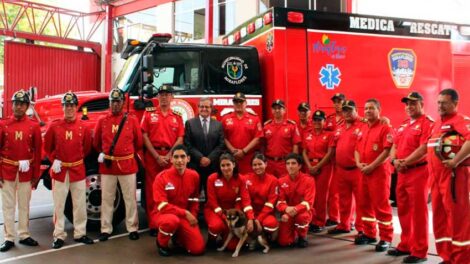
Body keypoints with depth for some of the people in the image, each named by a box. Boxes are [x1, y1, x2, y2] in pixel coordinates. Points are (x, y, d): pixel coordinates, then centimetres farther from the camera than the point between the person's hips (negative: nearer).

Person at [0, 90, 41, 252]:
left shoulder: (34, 126, -1)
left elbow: (37, 152, 1)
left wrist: (36, 175, 0)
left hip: (26, 172, 0)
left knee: (24, 205, 11)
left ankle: (24, 235, 23)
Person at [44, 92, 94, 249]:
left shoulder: (83, 127, 0)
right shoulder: (54, 126, -2)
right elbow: (47, 147, 8)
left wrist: (77, 159, 6)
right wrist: (54, 160, -4)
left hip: (78, 170, 1)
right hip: (59, 170, -1)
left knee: (80, 204, 7)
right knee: (59, 205, 5)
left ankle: (80, 233, 20)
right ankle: (59, 236, 15)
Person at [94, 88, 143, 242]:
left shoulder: (132, 120, 0)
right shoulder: (102, 121, 5)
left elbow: (138, 142, 6)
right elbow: (96, 142, 14)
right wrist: (103, 153, 11)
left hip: (127, 164, -1)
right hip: (107, 165, 1)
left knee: (130, 198, 4)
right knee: (107, 198, 7)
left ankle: (132, 228, 14)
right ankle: (106, 229, 17)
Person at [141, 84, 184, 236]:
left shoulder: (177, 117, 10)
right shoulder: (149, 114, 6)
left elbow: (180, 139, 4)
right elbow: (144, 136, -2)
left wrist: (168, 156, -9)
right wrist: (157, 156, -10)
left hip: (171, 157, 1)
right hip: (152, 156, -1)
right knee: (152, 191, 1)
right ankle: (153, 225, 7)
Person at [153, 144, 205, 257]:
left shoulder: (194, 176, -4)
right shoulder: (161, 177, -18)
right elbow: (163, 206, -21)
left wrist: (193, 216, -2)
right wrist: (185, 213, -22)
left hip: (185, 216, 4)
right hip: (164, 214, -4)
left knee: (198, 249, -10)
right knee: (172, 220, -41)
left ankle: (178, 236, 22)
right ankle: (161, 242, -6)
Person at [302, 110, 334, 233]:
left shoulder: (329, 135, -1)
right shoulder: (308, 135, 12)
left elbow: (329, 153, -8)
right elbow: (304, 152, 9)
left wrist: (318, 166, -13)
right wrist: (309, 166, -6)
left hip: (324, 166, -4)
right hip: (310, 166, 4)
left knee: (321, 195, -1)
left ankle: (320, 222, 8)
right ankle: (312, 220, 14)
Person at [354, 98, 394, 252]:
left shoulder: (385, 128, -8)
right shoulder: (362, 129, 16)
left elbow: (388, 151, -17)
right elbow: (357, 149, 17)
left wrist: (371, 166, -18)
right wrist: (358, 164, -2)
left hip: (379, 171, -8)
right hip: (363, 172, 8)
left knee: (381, 205, -3)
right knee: (365, 204, 13)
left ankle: (386, 238, 7)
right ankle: (369, 234, 25)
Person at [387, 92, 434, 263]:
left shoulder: (427, 123, -8)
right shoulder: (403, 126, 18)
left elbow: (424, 149, -19)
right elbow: (394, 146, 17)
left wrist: (405, 162, -16)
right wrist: (394, 160, -3)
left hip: (418, 172, -8)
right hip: (402, 173, 8)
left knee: (418, 212, -3)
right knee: (403, 211, 14)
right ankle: (405, 245, 26)